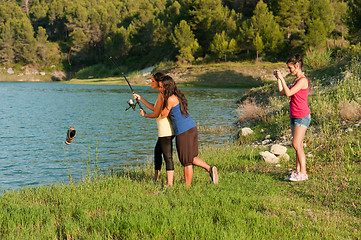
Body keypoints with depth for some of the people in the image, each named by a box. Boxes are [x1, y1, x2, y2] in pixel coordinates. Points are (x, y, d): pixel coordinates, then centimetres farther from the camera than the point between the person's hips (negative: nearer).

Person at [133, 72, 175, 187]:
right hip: (167, 130, 11)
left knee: (168, 157, -9)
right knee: (157, 151, 23)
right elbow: (154, 107, 21)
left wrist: (145, 115, 5)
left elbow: (156, 114, -15)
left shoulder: (161, 95, -16)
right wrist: (140, 98, 20)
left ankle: (170, 184, -8)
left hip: (166, 131, -11)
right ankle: (156, 179, 32)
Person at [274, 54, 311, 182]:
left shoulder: (303, 80, -13)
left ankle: (303, 173, -9)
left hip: (302, 116, -9)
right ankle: (297, 172, 11)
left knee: (296, 144, -13)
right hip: (294, 117, 9)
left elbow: (288, 93, -20)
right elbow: (282, 93, 16)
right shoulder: (295, 81, 16)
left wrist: (282, 78, -14)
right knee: (298, 146, 9)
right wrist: (278, 79, 10)